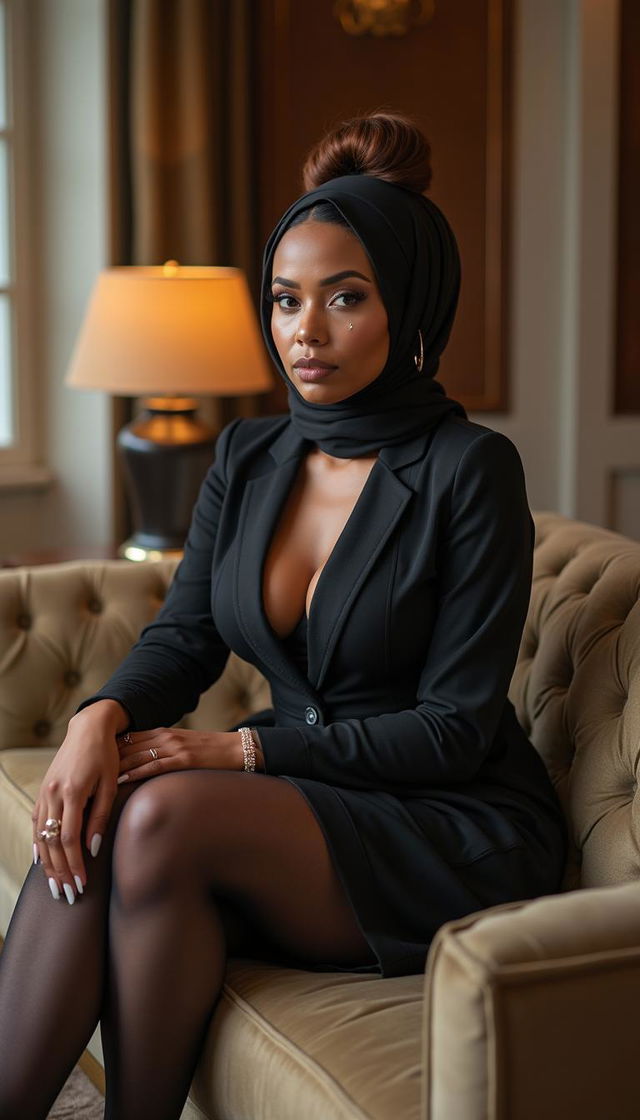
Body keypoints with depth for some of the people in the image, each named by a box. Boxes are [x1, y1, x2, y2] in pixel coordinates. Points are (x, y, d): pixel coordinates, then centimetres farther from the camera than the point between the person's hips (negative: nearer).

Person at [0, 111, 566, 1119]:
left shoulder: (470, 469, -13)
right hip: (307, 804, 6)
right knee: (88, 820, -24)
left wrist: (244, 750, -18)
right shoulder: (249, 458, 7)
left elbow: (457, 726, -14)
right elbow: (182, 638, 3)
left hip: (458, 839, -5)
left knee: (163, 816, -29)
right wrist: (102, 719, -20)